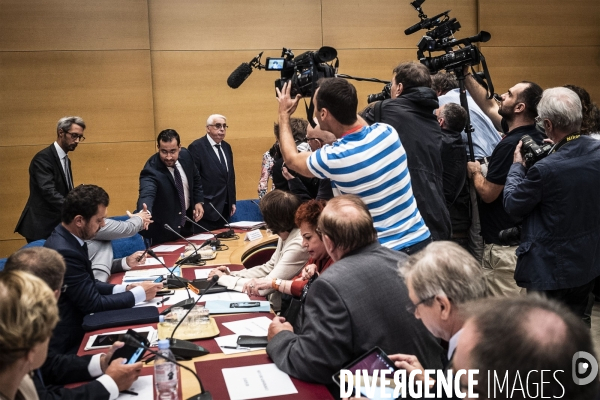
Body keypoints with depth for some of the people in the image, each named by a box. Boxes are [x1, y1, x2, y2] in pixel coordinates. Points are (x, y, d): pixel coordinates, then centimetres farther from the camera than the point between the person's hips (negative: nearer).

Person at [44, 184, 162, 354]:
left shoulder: (66, 239, 1)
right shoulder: (65, 252, -26)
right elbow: (93, 303, -20)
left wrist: (125, 288, 0)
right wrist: (139, 293, -10)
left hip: (75, 325, 8)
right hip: (67, 342, -8)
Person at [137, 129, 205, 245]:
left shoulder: (185, 155, -10)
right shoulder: (151, 170, -28)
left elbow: (196, 179, 8)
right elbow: (147, 195, -45)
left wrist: (199, 201, -1)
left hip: (187, 223, 6)